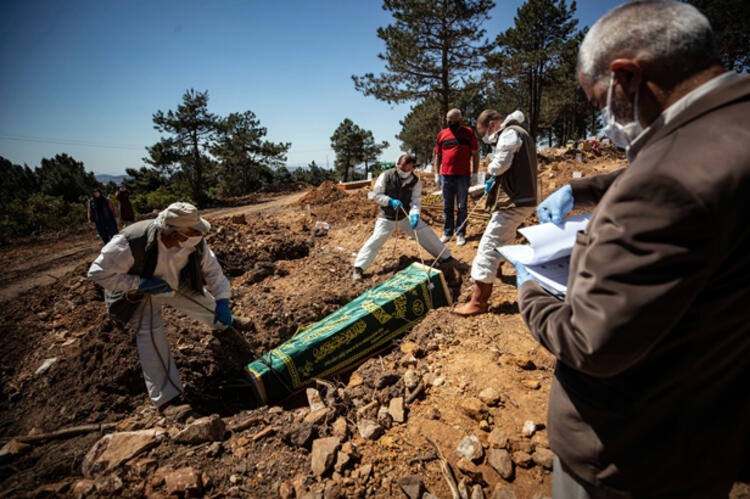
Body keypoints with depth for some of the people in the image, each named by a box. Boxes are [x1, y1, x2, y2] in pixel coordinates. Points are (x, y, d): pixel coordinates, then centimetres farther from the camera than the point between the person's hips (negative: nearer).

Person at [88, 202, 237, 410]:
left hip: (179, 283, 4)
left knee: (215, 309, 8)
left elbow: (211, 267, -15)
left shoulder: (195, 241, -28)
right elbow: (98, 273, -32)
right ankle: (167, 398, -6)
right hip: (140, 292, -4)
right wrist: (142, 284, -38)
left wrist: (222, 301, -21)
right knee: (150, 334, -19)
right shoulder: (131, 243, -40)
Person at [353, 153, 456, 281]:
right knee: (377, 239, -17)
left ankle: (446, 257, 18)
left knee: (426, 233, 0)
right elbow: (375, 195, -10)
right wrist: (390, 201, -25)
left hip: (406, 216, 3)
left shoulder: (415, 181, -9)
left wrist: (415, 214, -35)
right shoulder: (386, 176, -15)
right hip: (387, 217, -2)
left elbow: (416, 201, -14)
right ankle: (358, 267, -9)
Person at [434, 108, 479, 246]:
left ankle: (460, 234, 8)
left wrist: (475, 173, -4)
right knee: (447, 207, 8)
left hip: (463, 176, -2)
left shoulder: (469, 132, 3)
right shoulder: (442, 134, 9)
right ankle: (447, 232, 16)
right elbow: (438, 156, 14)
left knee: (462, 207, 2)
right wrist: (437, 174, 8)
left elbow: (475, 154, 3)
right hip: (446, 176, 3)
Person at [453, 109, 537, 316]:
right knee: (503, 238, 32)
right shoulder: (519, 133, 22)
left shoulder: (510, 133, -11)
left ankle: (478, 301, -14)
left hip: (514, 202, -11)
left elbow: (500, 164, -21)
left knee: (488, 245, -13)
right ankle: (495, 268, 57)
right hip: (522, 198, 11)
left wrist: (490, 168, 1)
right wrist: (495, 180, 11)